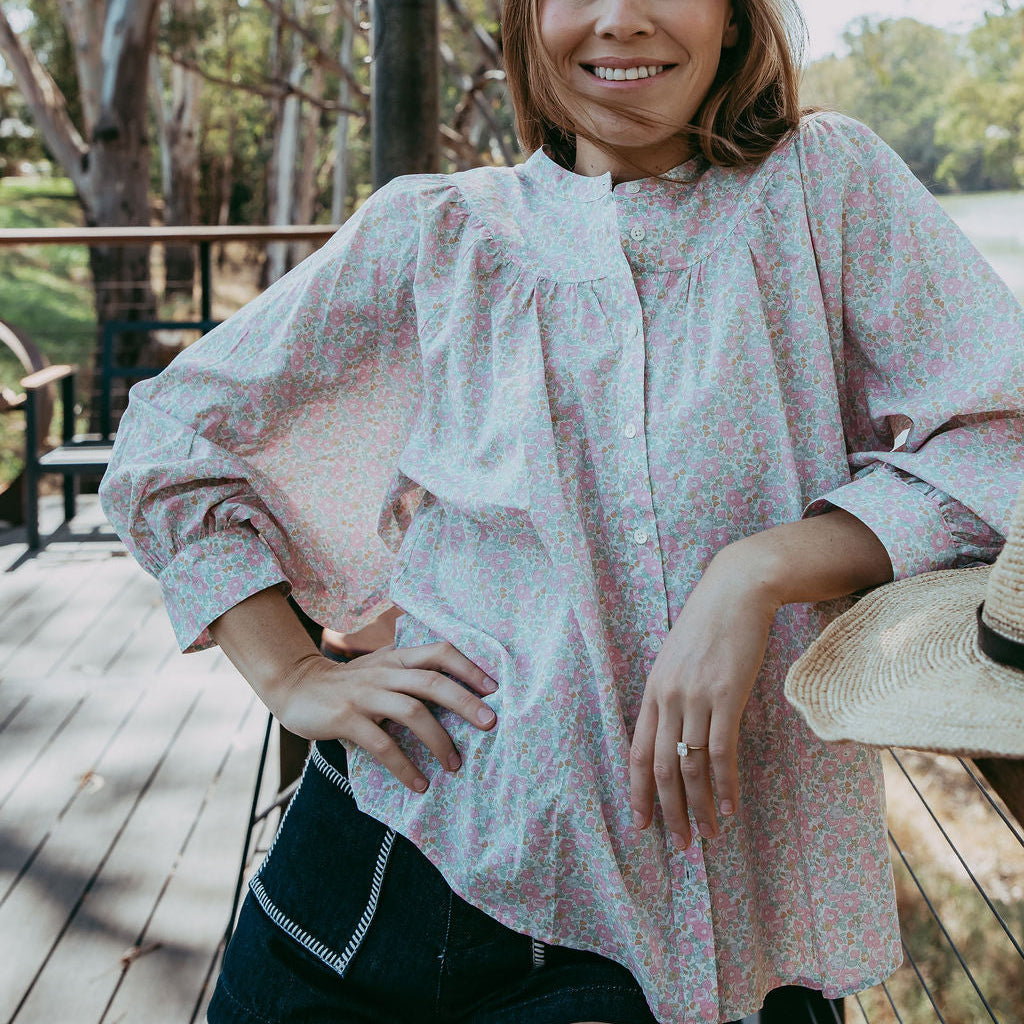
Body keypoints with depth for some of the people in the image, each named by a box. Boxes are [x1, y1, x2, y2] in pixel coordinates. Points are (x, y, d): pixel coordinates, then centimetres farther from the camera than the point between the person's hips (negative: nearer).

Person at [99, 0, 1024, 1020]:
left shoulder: (829, 182, 0)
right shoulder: (435, 232, 1)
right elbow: (169, 435, 8)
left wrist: (761, 567, -21)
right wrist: (290, 675, -2)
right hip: (410, 852, 2)